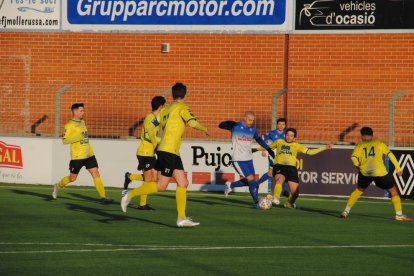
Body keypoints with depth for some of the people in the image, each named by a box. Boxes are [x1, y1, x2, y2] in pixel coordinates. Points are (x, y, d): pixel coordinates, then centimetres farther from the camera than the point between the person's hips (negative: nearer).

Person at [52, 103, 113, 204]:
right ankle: (58, 186, 31)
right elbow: (65, 140, -16)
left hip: (89, 154, 6)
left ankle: (102, 197, -7)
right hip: (77, 157, -6)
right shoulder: (69, 125, -11)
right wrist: (78, 138, -25)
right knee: (72, 178, 5)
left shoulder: (82, 122, 13)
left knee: (96, 174, -5)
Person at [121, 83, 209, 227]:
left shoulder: (166, 110, 15)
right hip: (168, 151, -9)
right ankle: (130, 195, 1)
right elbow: (192, 122, -21)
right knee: (161, 186, -7)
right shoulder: (181, 107, -8)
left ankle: (182, 218, 3)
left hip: (174, 153, 9)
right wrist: (204, 129, -5)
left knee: (183, 183, 5)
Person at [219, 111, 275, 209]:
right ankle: (257, 203, -3)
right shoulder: (235, 126, -10)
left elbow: (259, 139, 24)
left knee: (249, 181, 10)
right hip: (238, 160, -7)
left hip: (249, 159, 7)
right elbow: (221, 125, -20)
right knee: (251, 180, -12)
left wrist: (268, 149, 23)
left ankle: (230, 185, 30)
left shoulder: (252, 129, 7)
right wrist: (228, 123, -42)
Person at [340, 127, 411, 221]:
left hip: (365, 172, 2)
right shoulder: (379, 144, 14)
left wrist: (358, 166, 16)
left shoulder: (359, 146, 14)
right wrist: (398, 168, 1)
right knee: (393, 191, 13)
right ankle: (399, 215, 9)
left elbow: (354, 158, -3)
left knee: (358, 190, 27)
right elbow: (390, 154, 2)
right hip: (380, 172, -2)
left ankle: (346, 211, 22)